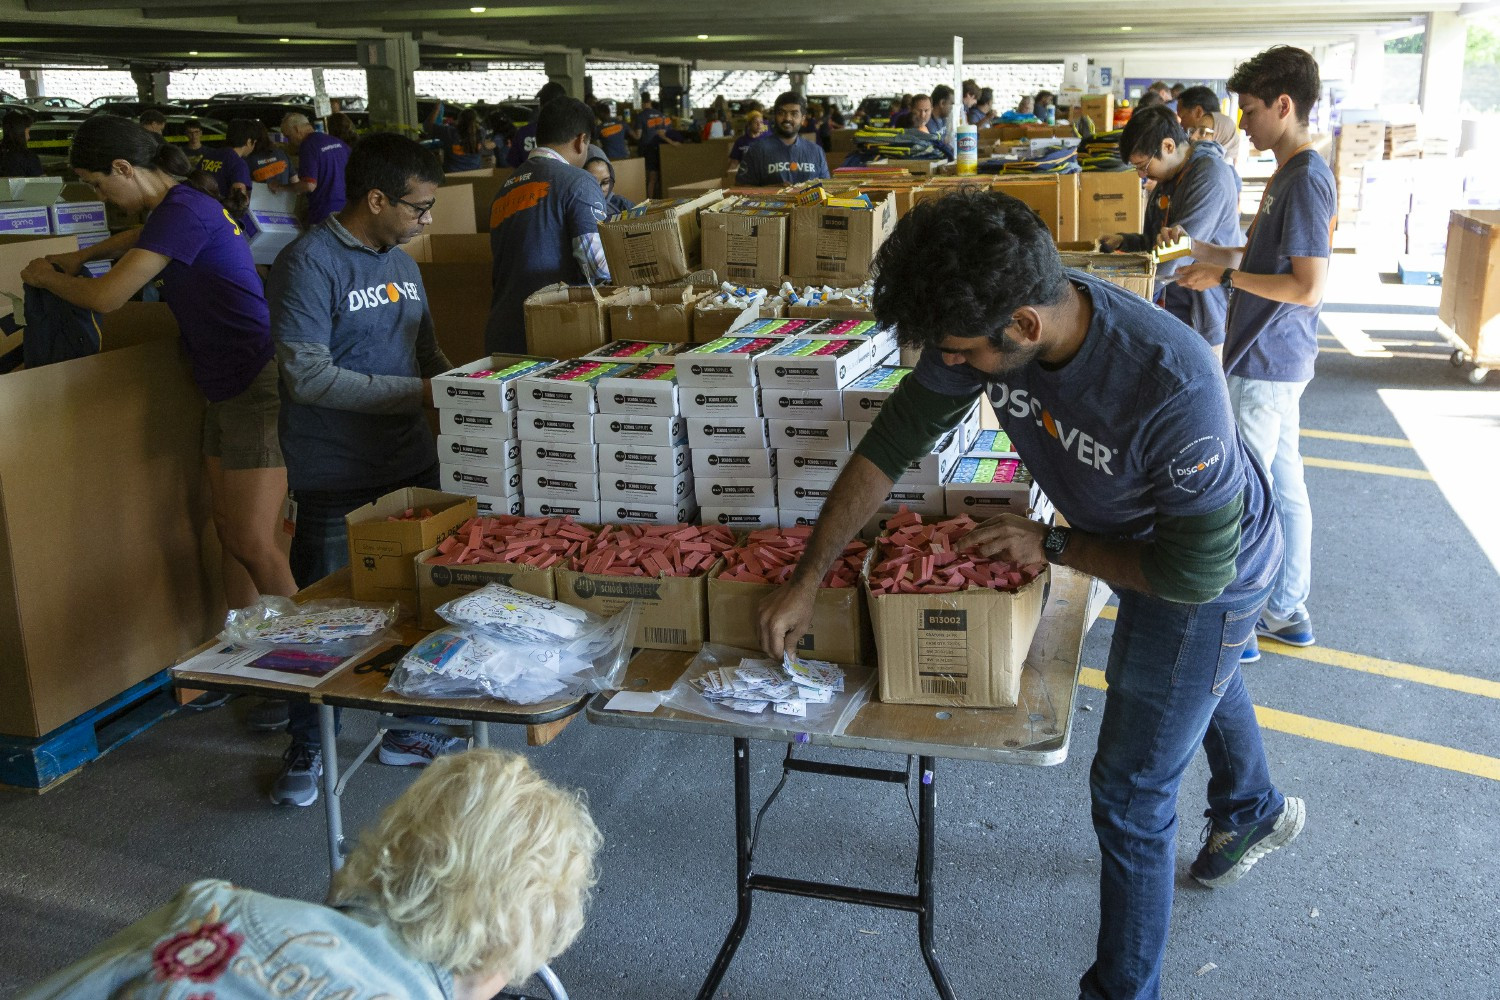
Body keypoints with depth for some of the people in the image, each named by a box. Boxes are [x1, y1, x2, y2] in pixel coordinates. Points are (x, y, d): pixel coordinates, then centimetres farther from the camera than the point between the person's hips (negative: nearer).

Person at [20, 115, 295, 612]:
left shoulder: (183, 210, -16)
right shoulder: (184, 203, 14)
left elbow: (105, 296, -17)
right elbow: (144, 236, 41)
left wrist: (46, 277, 3)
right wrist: (81, 256, 27)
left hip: (255, 382, -10)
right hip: (227, 385, 10)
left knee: (254, 543, -8)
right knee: (229, 530, 12)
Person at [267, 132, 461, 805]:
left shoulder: (400, 262, 11)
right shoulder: (309, 263, -15)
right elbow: (308, 376, -23)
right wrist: (418, 393, -22)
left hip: (411, 466, 7)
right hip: (336, 480, -7)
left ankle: (407, 730, 33)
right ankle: (306, 746, 27)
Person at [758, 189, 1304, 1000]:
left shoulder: (1172, 386, -45)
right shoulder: (987, 324, -27)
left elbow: (1195, 570, -33)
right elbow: (890, 444, -17)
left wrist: (1053, 546, -25)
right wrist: (806, 580, -16)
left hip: (1209, 576, -7)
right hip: (1141, 535, 7)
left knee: (1129, 792, 0)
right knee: (1200, 681, 34)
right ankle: (1256, 810, 67)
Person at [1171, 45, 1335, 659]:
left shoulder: (1306, 180, -20)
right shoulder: (1289, 174, 12)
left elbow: (1308, 287, -23)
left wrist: (1224, 274, -18)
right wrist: (1203, 251, 10)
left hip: (1267, 365, -10)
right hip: (1276, 360, 10)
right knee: (1283, 488, 17)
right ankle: (1288, 612, 30)